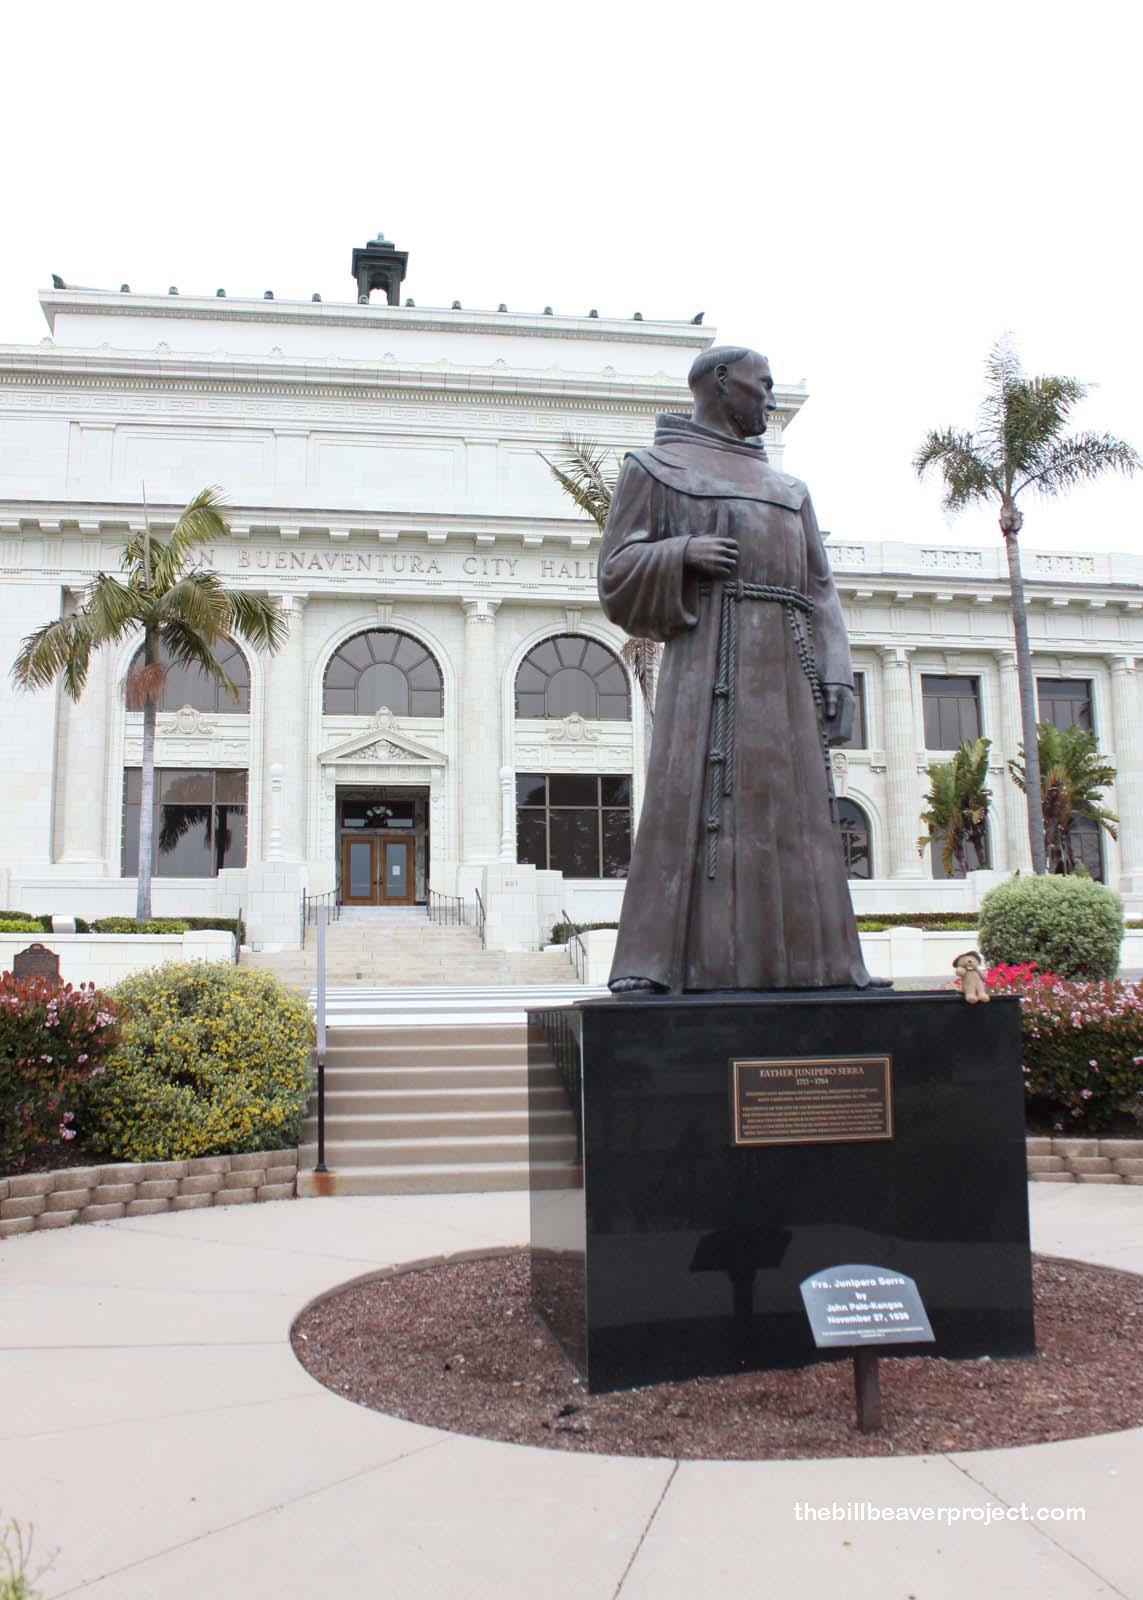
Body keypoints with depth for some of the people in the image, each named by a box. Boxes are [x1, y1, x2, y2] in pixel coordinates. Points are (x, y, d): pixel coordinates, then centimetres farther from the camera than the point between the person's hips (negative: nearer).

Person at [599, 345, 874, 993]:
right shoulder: (655, 468, 14)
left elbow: (819, 593, 17)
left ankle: (809, 959, 2)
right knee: (691, 793, -16)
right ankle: (652, 963, -17)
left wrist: (836, 678, 3)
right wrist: (682, 555, -13)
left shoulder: (789, 489, 27)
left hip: (786, 662, 5)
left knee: (796, 805, -1)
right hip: (710, 653, -5)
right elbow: (618, 575, 6)